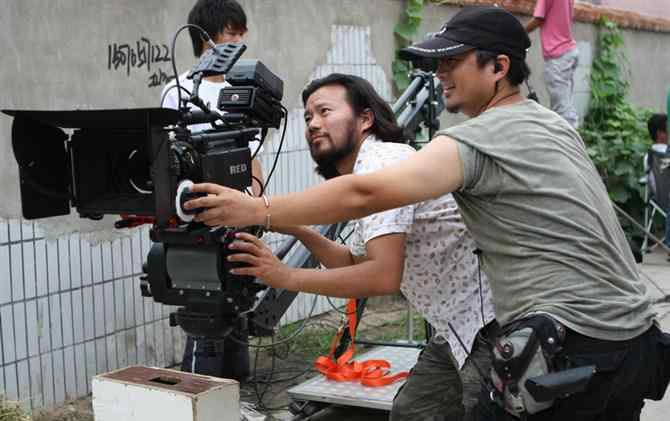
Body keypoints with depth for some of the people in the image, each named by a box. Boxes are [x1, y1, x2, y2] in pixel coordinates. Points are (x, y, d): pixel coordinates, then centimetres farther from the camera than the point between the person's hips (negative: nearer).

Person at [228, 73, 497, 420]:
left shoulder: (381, 162, -19)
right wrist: (299, 231, 7)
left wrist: (286, 276, -24)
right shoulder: (366, 171, 12)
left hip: (490, 324, -10)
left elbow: (383, 276, -30)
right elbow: (355, 262, 22)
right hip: (458, 327, 10)